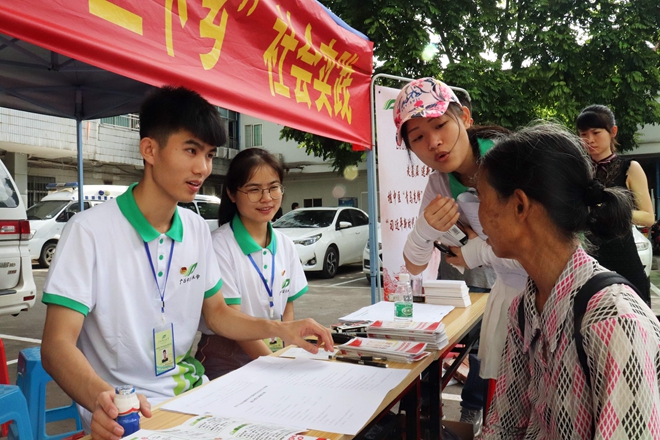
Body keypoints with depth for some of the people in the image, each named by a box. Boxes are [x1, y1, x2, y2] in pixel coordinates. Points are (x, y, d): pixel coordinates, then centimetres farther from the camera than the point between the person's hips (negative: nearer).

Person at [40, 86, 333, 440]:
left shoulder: (197, 228, 4)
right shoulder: (89, 231, -15)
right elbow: (57, 344, -18)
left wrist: (280, 329, -5)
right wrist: (101, 397, -37)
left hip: (193, 395, 6)